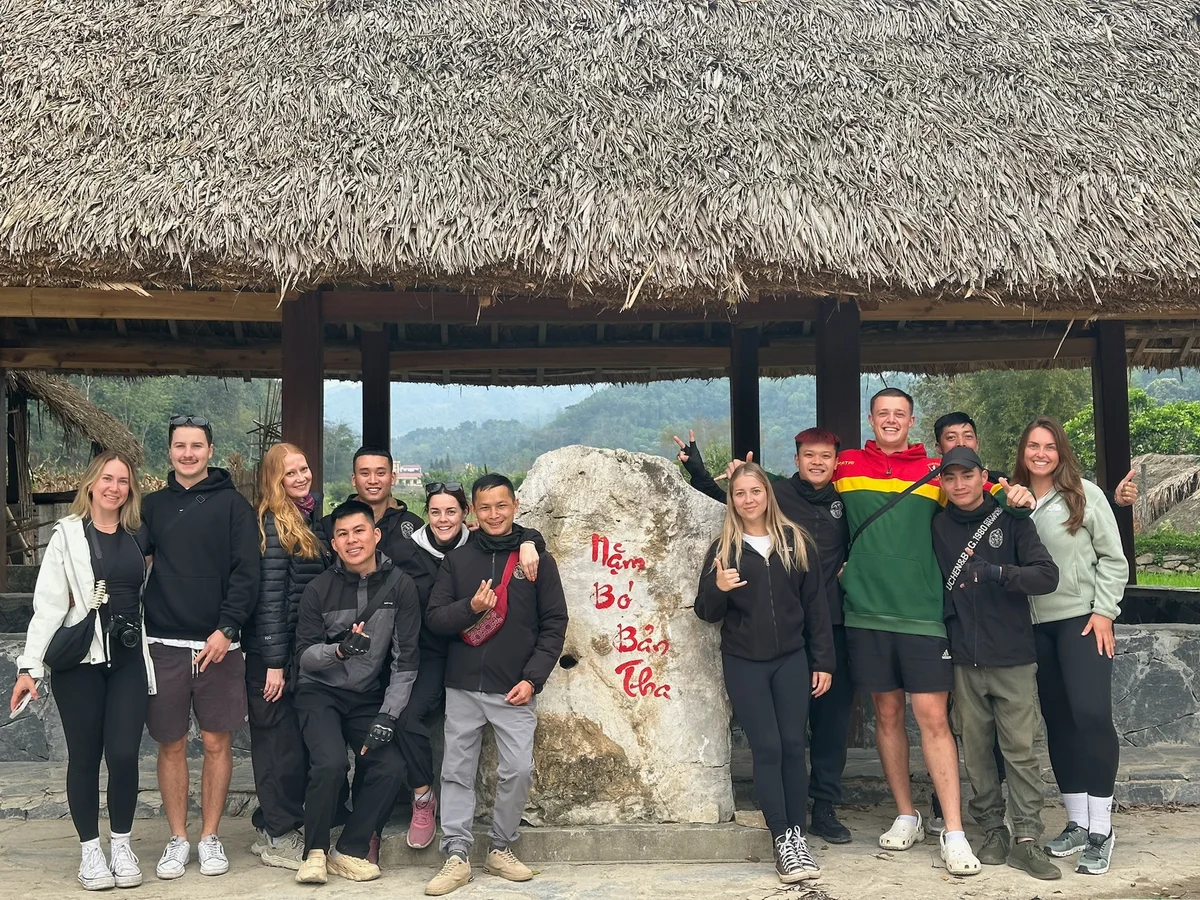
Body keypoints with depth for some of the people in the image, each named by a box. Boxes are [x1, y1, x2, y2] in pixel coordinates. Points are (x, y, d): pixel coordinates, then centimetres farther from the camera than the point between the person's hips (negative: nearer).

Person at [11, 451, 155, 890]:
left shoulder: (138, 534, 8)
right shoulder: (68, 534, -3)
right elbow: (48, 604, -7)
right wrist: (30, 665, -12)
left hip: (129, 659, 2)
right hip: (80, 660, -2)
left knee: (123, 754, -2)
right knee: (84, 755, 5)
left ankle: (121, 844, 16)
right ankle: (90, 848, 19)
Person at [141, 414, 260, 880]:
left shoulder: (233, 504, 1)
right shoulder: (152, 506, 10)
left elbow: (246, 573, -5)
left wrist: (226, 628, -14)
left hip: (218, 644, -2)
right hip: (164, 644, 2)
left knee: (217, 741, 5)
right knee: (170, 744, 7)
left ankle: (210, 837, 18)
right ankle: (178, 839, 20)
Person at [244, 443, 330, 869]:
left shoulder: (312, 518, 10)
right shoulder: (274, 525, -14)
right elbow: (269, 596, -17)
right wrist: (274, 662, -18)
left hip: (304, 649, 8)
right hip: (273, 651, -8)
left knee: (284, 742, 14)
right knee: (282, 742, 0)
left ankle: (272, 829, 25)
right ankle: (280, 839, 11)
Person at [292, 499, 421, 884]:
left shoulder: (400, 587, -7)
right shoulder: (319, 589, -8)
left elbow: (406, 660, -7)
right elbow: (304, 656, -5)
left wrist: (387, 716, -14)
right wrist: (339, 650, -26)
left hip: (369, 697, 2)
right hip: (321, 692, -2)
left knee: (391, 769, -17)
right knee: (331, 763, -25)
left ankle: (349, 851, 3)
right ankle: (315, 851, -2)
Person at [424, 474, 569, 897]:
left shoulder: (537, 559, 3)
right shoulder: (457, 559, 7)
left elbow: (554, 624, 1)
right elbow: (434, 618, 4)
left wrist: (532, 678, -8)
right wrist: (470, 607, -16)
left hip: (515, 690, -1)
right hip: (463, 687, 2)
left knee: (518, 771, -3)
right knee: (457, 772, 5)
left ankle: (501, 850, 17)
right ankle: (456, 857, 15)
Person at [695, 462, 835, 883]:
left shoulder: (796, 541, 4)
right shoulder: (723, 548, 3)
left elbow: (815, 605, 6)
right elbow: (707, 613, 3)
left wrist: (823, 661, 2)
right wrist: (718, 589, -20)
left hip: (791, 659, 1)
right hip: (743, 663, -1)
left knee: (793, 745, 2)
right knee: (767, 747, -2)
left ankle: (798, 835, 14)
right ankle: (783, 840, 6)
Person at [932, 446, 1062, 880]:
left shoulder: (1011, 520, -1)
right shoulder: (938, 526, 5)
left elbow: (1048, 575, -10)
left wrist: (997, 572, -25)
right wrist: (947, 622, -1)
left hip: (1014, 658, -2)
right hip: (965, 660, 2)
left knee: (1020, 751, -2)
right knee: (976, 750, 6)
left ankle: (1027, 840, 6)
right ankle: (993, 832, 17)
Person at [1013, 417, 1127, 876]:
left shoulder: (1085, 494, -2)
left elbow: (1112, 558, -2)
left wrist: (1104, 612, -8)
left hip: (1082, 618, -4)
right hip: (1036, 625, 4)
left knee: (1090, 714, -12)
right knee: (1058, 722, 8)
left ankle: (1101, 830, -2)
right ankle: (1077, 823, 18)